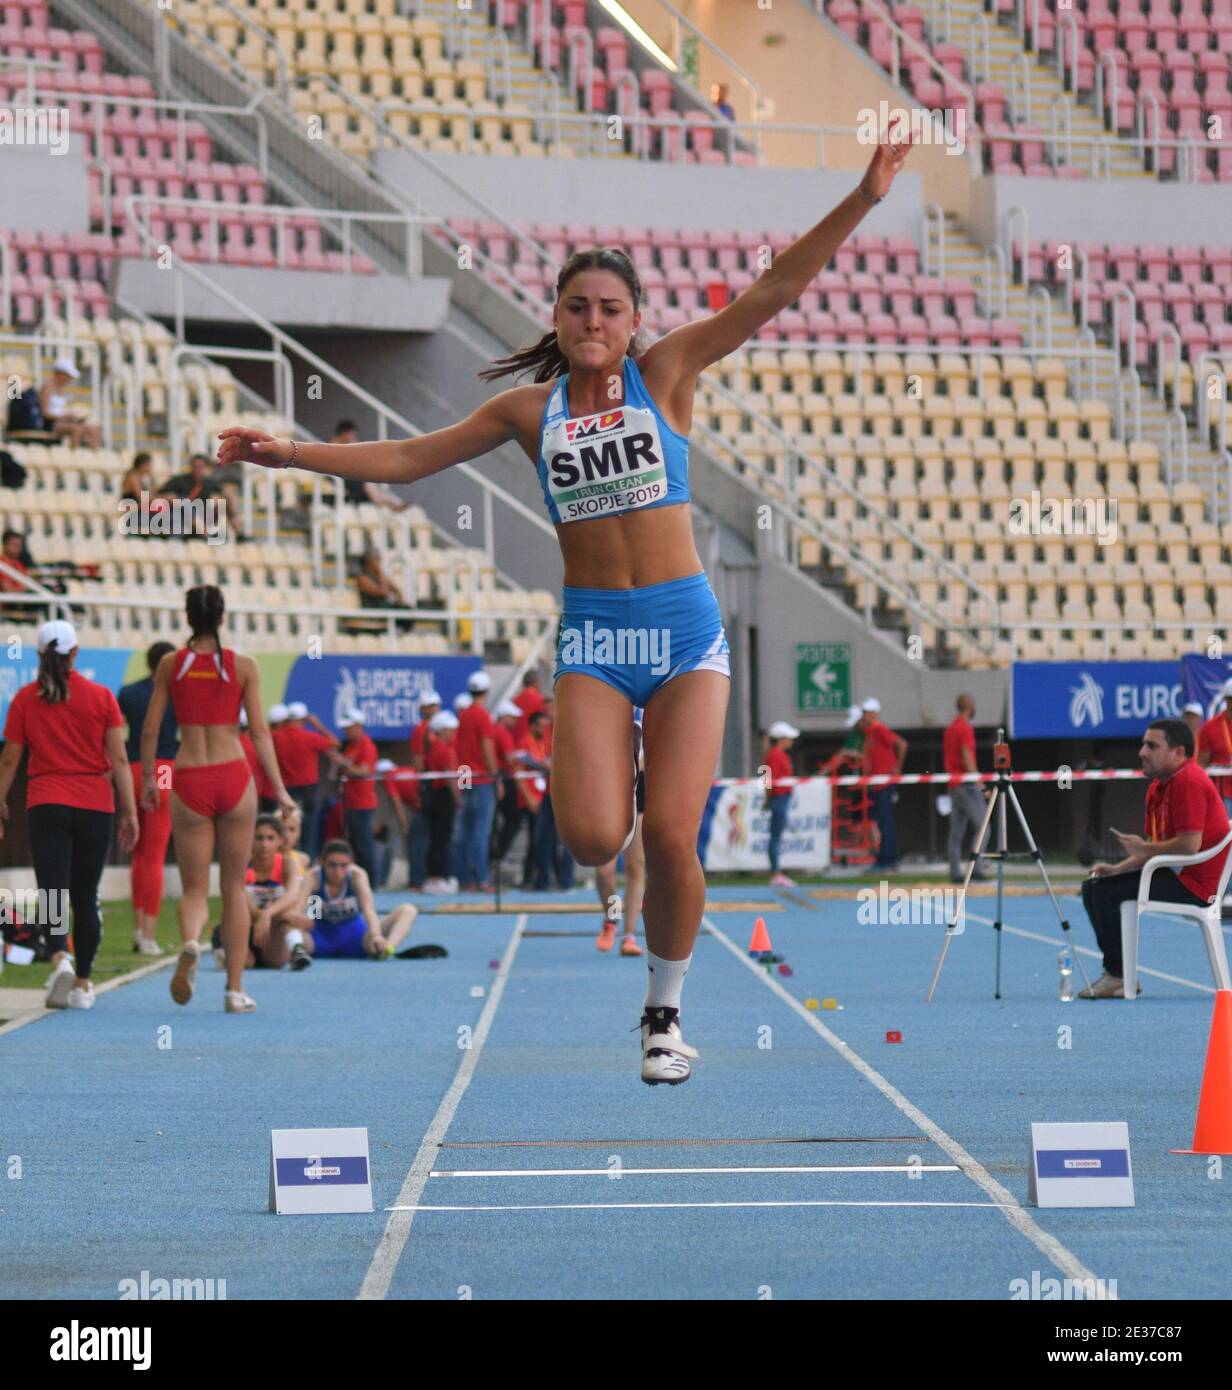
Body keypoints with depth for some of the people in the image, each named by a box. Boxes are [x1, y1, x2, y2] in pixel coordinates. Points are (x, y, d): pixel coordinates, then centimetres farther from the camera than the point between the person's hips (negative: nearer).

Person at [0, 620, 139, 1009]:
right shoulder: (100, 697, 0)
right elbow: (118, 759, -2)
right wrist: (129, 812, 0)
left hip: (46, 805, -1)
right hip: (95, 805, 1)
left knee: (52, 892, -5)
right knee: (86, 898, 11)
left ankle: (59, 957, -32)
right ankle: (82, 983, 14)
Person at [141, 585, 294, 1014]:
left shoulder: (171, 664, 3)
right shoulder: (243, 666, 0)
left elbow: (150, 729, 4)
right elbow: (259, 731, -3)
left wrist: (147, 779, 17)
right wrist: (278, 788, 1)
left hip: (189, 780, 0)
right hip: (233, 776, 0)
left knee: (194, 888, 7)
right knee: (234, 886, 11)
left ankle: (190, 942, -27)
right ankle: (235, 988, 10)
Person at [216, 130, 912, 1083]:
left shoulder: (665, 372, 3)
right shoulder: (530, 409, 7)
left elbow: (772, 293, -4)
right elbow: (405, 459, 14)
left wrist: (863, 200, -13)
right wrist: (291, 453, 9)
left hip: (686, 623, -1)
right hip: (592, 630, 1)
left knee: (671, 837, -10)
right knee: (593, 840, -18)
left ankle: (666, 1011, 13)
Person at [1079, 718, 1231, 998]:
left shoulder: (1190, 783, -18)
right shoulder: (1159, 786, 14)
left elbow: (1189, 845, -25)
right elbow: (1154, 848, 18)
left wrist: (1144, 848, -11)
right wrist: (1116, 869, 4)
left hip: (1194, 883, -10)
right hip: (1172, 873, 10)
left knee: (1107, 892, -20)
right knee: (1092, 887, 9)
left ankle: (1119, 976, -10)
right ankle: (1114, 973, 10)